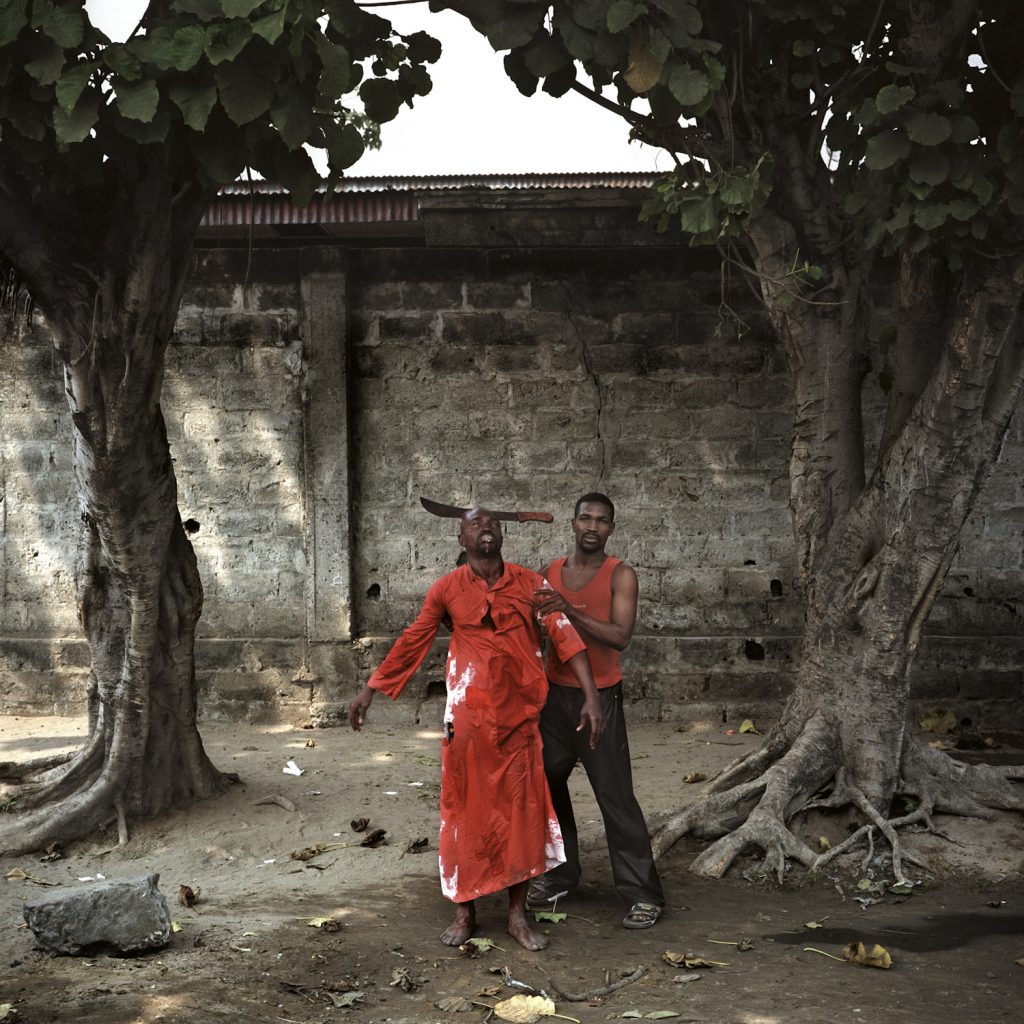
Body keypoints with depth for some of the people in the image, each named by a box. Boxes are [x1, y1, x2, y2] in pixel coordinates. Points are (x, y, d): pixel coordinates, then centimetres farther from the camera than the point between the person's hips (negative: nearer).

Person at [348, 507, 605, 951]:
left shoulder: (529, 583, 2)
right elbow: (410, 643, 7)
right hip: (467, 715, -1)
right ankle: (465, 911, 18)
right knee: (465, 811, 5)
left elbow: (565, 635, -4)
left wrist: (591, 695, -14)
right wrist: (369, 691, 6)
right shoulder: (447, 589, 2)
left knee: (523, 811, 3)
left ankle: (517, 915, 15)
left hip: (518, 717, 1)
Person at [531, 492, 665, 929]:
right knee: (546, 784, 12)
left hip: (600, 696, -5)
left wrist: (571, 612, -28)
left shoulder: (620, 575, -7)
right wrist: (539, 611, -10)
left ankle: (643, 894, 0)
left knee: (615, 794, -6)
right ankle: (558, 874, 28)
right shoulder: (551, 572, 7)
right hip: (555, 693, 5)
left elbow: (621, 636, -19)